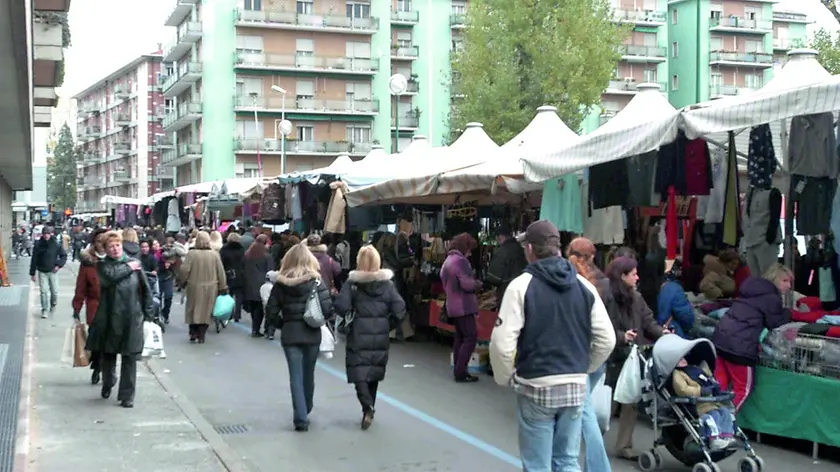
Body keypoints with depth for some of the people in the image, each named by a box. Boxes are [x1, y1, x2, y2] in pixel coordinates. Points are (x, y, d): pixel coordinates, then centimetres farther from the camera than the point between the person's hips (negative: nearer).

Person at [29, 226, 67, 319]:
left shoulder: (56, 244, -4)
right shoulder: (38, 245, -5)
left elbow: (64, 255, 6)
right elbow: (34, 259, -1)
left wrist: (59, 265, -8)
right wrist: (32, 273, -1)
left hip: (53, 271, 1)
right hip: (42, 272, -1)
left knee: (54, 291, 7)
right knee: (44, 291, -4)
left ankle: (53, 305, 33)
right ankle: (45, 310, 3)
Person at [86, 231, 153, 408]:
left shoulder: (134, 263, 3)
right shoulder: (103, 265, 2)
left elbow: (146, 290, 6)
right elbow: (110, 276, -22)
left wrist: (147, 313, 4)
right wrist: (128, 268, -10)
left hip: (132, 319, -1)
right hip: (109, 319, 1)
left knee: (129, 359, 1)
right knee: (108, 355, 14)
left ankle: (127, 396, 10)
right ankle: (108, 384, 41)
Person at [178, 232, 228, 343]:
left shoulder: (191, 253, -11)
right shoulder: (215, 254, -4)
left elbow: (184, 270, -12)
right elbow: (221, 272, 0)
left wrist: (182, 281, 7)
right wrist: (223, 288, 8)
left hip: (194, 287, -1)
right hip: (210, 288, 1)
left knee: (193, 311, 14)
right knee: (205, 311, 9)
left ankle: (193, 333, 11)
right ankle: (201, 336, 9)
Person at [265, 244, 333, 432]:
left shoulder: (281, 283, -4)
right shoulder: (316, 282, -6)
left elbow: (271, 312, -6)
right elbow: (328, 309, -12)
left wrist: (282, 324, 11)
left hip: (289, 334, -1)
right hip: (312, 334, 1)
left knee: (296, 376, 2)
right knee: (308, 374, 18)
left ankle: (301, 418, -6)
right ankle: (306, 410, 35)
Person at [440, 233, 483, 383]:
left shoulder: (447, 261, 17)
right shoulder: (460, 261, -14)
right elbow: (467, 284, -22)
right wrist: (478, 284, -1)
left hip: (453, 306, 10)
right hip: (464, 306, -10)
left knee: (460, 338, 13)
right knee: (471, 337, -8)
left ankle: (458, 370, 15)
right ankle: (460, 372, -11)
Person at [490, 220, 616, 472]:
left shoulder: (522, 285, -10)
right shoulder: (584, 285, 4)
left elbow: (502, 342, -16)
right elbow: (606, 339, 3)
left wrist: (506, 377, 1)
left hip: (536, 387, -4)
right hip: (575, 387, 4)